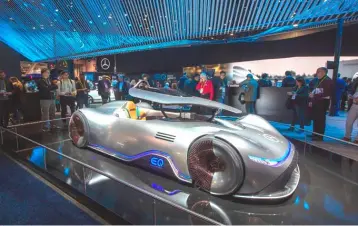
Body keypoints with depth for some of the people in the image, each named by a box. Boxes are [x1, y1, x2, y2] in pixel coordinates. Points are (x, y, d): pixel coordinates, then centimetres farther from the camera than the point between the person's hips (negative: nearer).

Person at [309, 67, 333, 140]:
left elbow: (327, 93, -19)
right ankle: (315, 134, 23)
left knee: (320, 119, -4)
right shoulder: (319, 81, 18)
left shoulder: (328, 80, -9)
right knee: (315, 119, 13)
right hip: (316, 102, 9)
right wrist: (311, 101, 11)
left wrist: (314, 96, -21)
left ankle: (319, 136, 3)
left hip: (323, 102, -9)